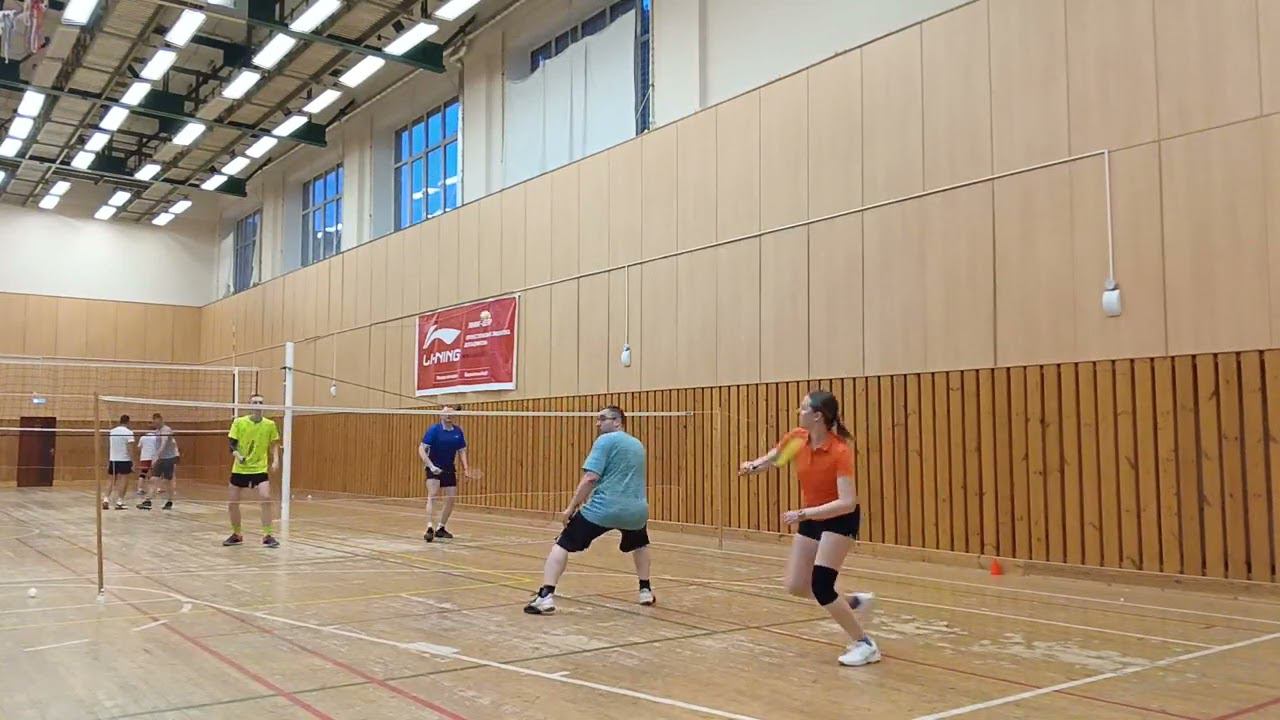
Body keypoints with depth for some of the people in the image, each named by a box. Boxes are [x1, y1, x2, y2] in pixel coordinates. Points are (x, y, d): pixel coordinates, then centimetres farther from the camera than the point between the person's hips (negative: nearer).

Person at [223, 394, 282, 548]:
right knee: (232, 502, 5)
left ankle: (267, 535, -8)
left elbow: (273, 445, 10)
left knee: (266, 498, -19)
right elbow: (232, 445, -3)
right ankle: (237, 534, 27)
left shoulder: (270, 424, -1)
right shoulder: (239, 422, -4)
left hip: (260, 468, -1)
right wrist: (238, 456, -22)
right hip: (240, 468, 1)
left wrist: (275, 460, -4)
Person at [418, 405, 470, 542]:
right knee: (432, 496, -21)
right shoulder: (433, 430, -13)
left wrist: (465, 467, -5)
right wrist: (431, 466, -28)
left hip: (449, 469, 5)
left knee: (451, 499, 6)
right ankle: (430, 528, -26)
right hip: (433, 468, -5)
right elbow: (421, 449, -17)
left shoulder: (458, 431, 0)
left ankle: (441, 528, 22)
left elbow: (462, 451, 9)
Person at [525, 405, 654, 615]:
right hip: (635, 510, 6)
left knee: (563, 544, 5)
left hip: (603, 509, -6)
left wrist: (571, 507, -5)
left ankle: (546, 596, -7)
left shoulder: (605, 441, -1)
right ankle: (645, 590, 33)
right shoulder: (637, 445, 20)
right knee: (640, 544, 37)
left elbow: (590, 478, -11)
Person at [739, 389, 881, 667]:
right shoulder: (796, 439, -10)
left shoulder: (840, 451, -29)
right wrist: (751, 466, -13)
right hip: (812, 517, 7)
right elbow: (769, 460, 9)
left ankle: (865, 645, -1)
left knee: (820, 585, -17)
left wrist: (802, 514, -37)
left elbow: (847, 503, -34)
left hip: (841, 518, -7)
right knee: (795, 586, 6)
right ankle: (853, 602, 27)